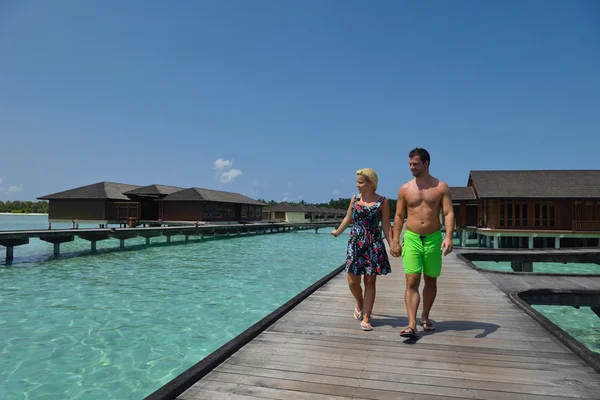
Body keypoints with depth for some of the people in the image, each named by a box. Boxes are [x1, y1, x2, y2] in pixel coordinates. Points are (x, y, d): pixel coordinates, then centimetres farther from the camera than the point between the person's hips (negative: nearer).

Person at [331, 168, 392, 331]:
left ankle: (366, 318, 11)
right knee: (353, 281, 4)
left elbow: (386, 226, -3)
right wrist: (337, 232, 32)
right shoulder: (355, 198, 6)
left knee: (370, 282, 2)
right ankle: (359, 304, 35)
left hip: (374, 246, -3)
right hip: (355, 244, 3)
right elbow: (348, 218, 21)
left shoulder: (382, 201, -3)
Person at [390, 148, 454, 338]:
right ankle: (412, 325, -11)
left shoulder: (441, 187, 0)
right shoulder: (405, 189, 4)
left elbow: (449, 213, -6)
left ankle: (425, 318, 30)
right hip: (411, 238, 0)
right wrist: (395, 241, -1)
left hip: (433, 239, 0)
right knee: (412, 282, -9)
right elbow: (399, 216, 6)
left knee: (431, 281, 12)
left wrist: (448, 237, -21)